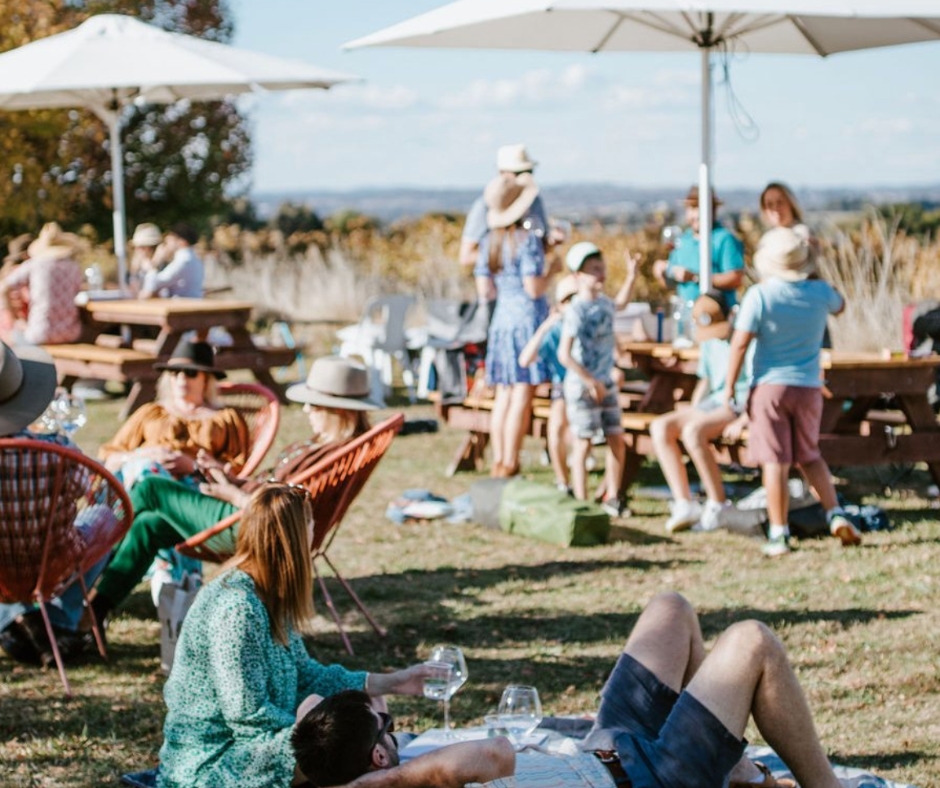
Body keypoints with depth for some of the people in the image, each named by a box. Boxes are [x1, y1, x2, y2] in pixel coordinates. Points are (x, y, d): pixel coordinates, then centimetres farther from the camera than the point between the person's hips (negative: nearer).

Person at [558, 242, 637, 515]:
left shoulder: (603, 303, 7)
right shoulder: (577, 311, -17)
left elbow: (620, 302, 35)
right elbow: (564, 354, -23)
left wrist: (631, 275, 25)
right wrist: (590, 382, -21)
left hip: (606, 384, 8)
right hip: (581, 387, -8)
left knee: (617, 440, 7)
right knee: (583, 443, -3)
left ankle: (611, 498, 17)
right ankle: (581, 503, 4)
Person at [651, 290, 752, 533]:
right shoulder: (709, 344, 13)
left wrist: (742, 421, -25)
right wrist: (690, 414, 9)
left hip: (743, 407, -8)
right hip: (714, 404, 8)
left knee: (693, 431, -34)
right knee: (660, 426, -16)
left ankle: (717, 503, -20)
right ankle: (684, 504, -21)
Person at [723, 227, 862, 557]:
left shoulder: (760, 295, -11)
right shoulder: (820, 292, 0)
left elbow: (740, 342, -13)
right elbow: (839, 306, 25)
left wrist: (729, 385, -6)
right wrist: (813, 275, 29)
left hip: (770, 386, -4)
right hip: (808, 387, 4)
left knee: (775, 463, -1)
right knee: (810, 456, 20)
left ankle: (779, 535, -1)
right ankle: (835, 514, 7)